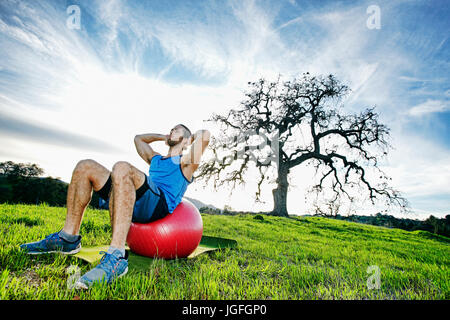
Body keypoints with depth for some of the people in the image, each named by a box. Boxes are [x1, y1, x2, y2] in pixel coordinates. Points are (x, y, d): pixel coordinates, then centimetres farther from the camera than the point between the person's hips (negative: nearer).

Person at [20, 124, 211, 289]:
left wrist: (193, 136, 23)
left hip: (160, 204, -7)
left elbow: (205, 135, 1)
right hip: (138, 206, 8)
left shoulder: (184, 162, 17)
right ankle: (68, 239, -4)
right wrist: (164, 137, 50)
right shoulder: (156, 159, 38)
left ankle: (116, 258, -46)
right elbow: (138, 138, 52)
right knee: (85, 167, 2)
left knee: (122, 168, -37)